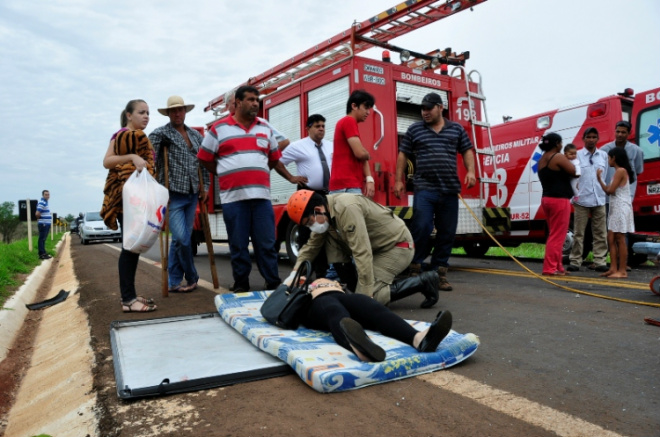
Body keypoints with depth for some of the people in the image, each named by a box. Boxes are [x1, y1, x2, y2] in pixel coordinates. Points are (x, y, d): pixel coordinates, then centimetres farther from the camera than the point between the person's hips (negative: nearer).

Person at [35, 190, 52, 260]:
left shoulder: (46, 202, 16)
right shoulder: (41, 203, -15)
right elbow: (37, 213, -22)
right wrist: (40, 218, -5)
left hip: (47, 224, 10)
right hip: (43, 224, -10)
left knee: (44, 239, 15)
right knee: (42, 239, -5)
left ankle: (44, 253, 21)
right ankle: (41, 254, -3)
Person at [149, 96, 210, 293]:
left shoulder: (196, 135, 15)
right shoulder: (160, 134, -1)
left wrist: (205, 186, 12)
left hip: (192, 195, 5)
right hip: (173, 195, -5)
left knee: (181, 239, 8)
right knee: (182, 239, -10)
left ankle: (174, 282, 17)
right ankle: (192, 277, 11)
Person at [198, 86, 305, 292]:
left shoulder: (265, 129, 16)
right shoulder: (219, 128, 5)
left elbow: (274, 159, 25)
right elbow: (204, 159, 9)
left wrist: (290, 177, 20)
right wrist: (228, 175, 8)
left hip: (261, 195, 2)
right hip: (233, 197, -2)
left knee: (266, 244, 3)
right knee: (238, 245, 4)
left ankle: (273, 283, 10)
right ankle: (241, 285, 15)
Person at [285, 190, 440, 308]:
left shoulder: (346, 208, -30)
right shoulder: (326, 211, -2)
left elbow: (362, 253, -32)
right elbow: (312, 245, 9)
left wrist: (367, 294, -29)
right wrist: (294, 273, -2)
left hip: (397, 245, -9)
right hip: (377, 246, 9)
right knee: (328, 238, -5)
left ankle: (423, 282, -5)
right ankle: (353, 288, 4)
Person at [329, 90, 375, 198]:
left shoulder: (347, 123, 23)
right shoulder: (349, 121, -6)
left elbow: (362, 157, 16)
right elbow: (360, 153, -17)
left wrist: (369, 179, 1)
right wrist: (368, 155, 7)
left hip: (349, 185, 10)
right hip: (347, 186, -10)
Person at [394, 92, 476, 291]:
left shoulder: (457, 129, 13)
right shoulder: (414, 129, 10)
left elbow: (467, 151, 16)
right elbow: (403, 155, 10)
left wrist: (470, 171, -2)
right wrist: (399, 180, 4)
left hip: (450, 189, 3)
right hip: (424, 188, -2)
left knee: (447, 233, 5)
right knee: (421, 228, -13)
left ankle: (440, 272, 16)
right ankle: (415, 269, 4)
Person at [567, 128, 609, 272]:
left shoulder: (603, 155, 9)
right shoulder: (577, 155, 0)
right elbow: (572, 177, -3)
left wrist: (604, 192, 8)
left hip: (599, 200, 3)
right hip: (582, 200, -3)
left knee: (600, 233, 5)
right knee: (578, 232, 2)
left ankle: (599, 261, 12)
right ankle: (575, 261, 7)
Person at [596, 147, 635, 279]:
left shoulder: (620, 170, -11)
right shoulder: (619, 171, 17)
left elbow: (610, 190, -14)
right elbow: (610, 191, 12)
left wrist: (599, 179, -4)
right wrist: (600, 179, 11)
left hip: (621, 208, -10)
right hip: (615, 208, 10)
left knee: (620, 239, -7)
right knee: (611, 238, 8)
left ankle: (622, 271, -4)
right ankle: (613, 268, 8)